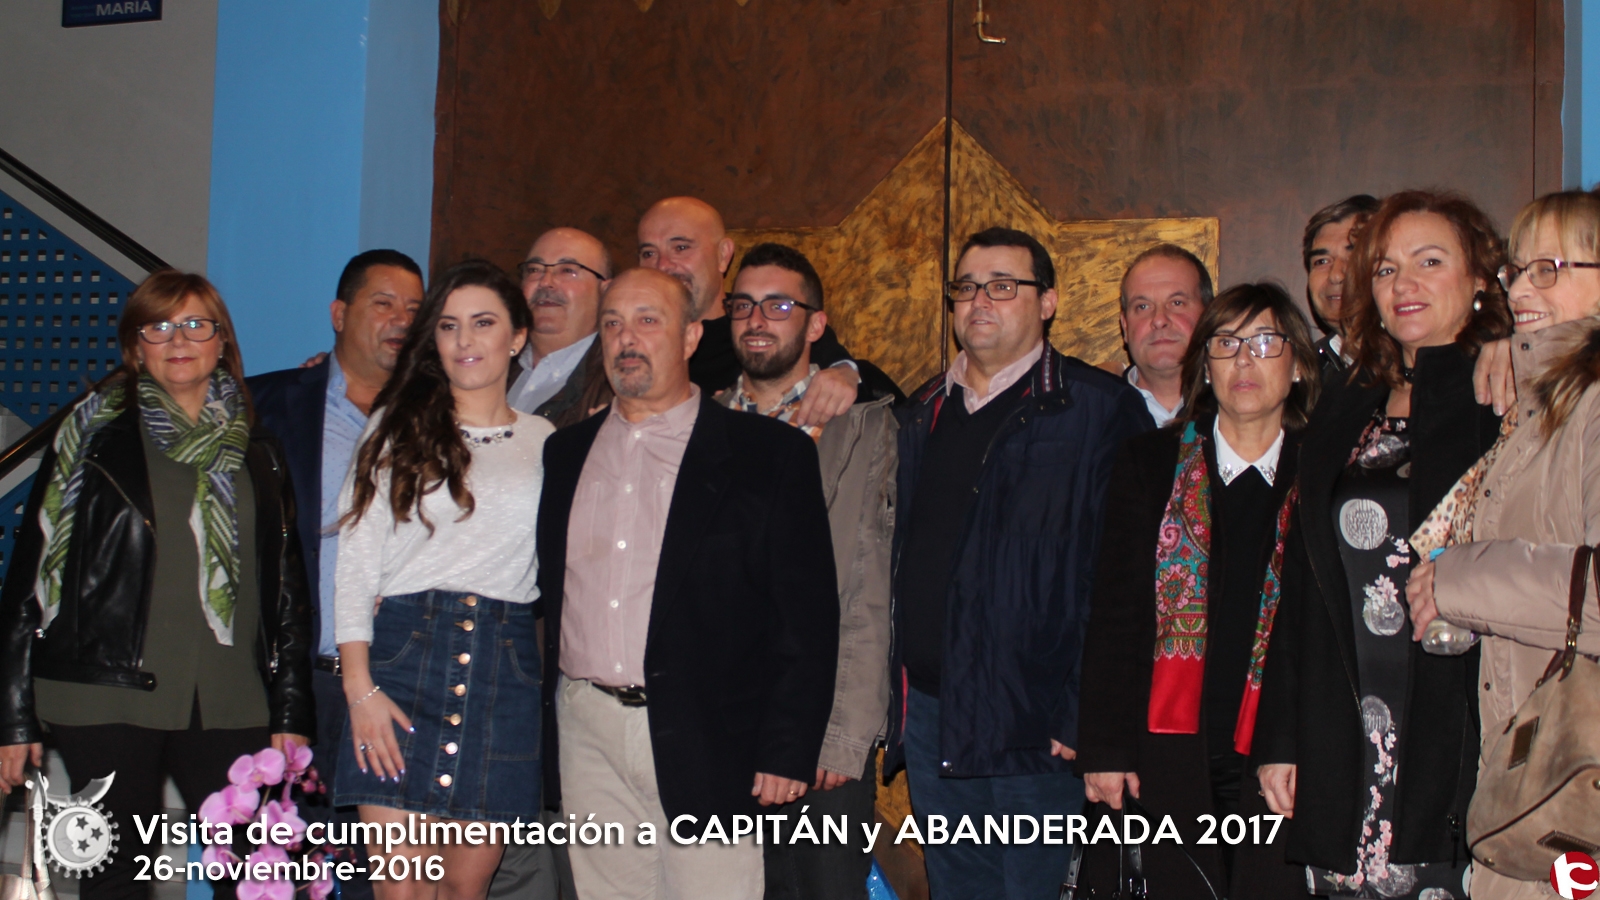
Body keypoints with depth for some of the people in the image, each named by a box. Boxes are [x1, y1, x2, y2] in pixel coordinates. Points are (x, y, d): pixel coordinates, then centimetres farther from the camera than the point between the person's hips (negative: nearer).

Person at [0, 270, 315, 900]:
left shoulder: (256, 453, 13)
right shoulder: (95, 435, 5)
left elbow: (288, 590, 13)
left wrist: (291, 712, 7)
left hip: (229, 702, 2)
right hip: (111, 699, -2)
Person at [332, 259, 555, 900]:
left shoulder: (546, 444, 12)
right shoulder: (397, 427, 10)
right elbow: (355, 563, 3)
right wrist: (360, 685, -6)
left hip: (504, 666, 1)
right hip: (403, 653, -1)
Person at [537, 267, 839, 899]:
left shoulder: (771, 452, 0)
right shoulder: (566, 454, 14)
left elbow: (808, 614, -4)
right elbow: (546, 598, 17)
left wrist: (786, 752, -10)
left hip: (705, 741, -4)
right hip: (586, 734, 4)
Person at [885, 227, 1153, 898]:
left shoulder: (1100, 410, -5)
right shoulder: (924, 414, 14)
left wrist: (1086, 716, -16)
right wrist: (896, 701, 11)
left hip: (1034, 724, -6)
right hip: (928, 715, 6)